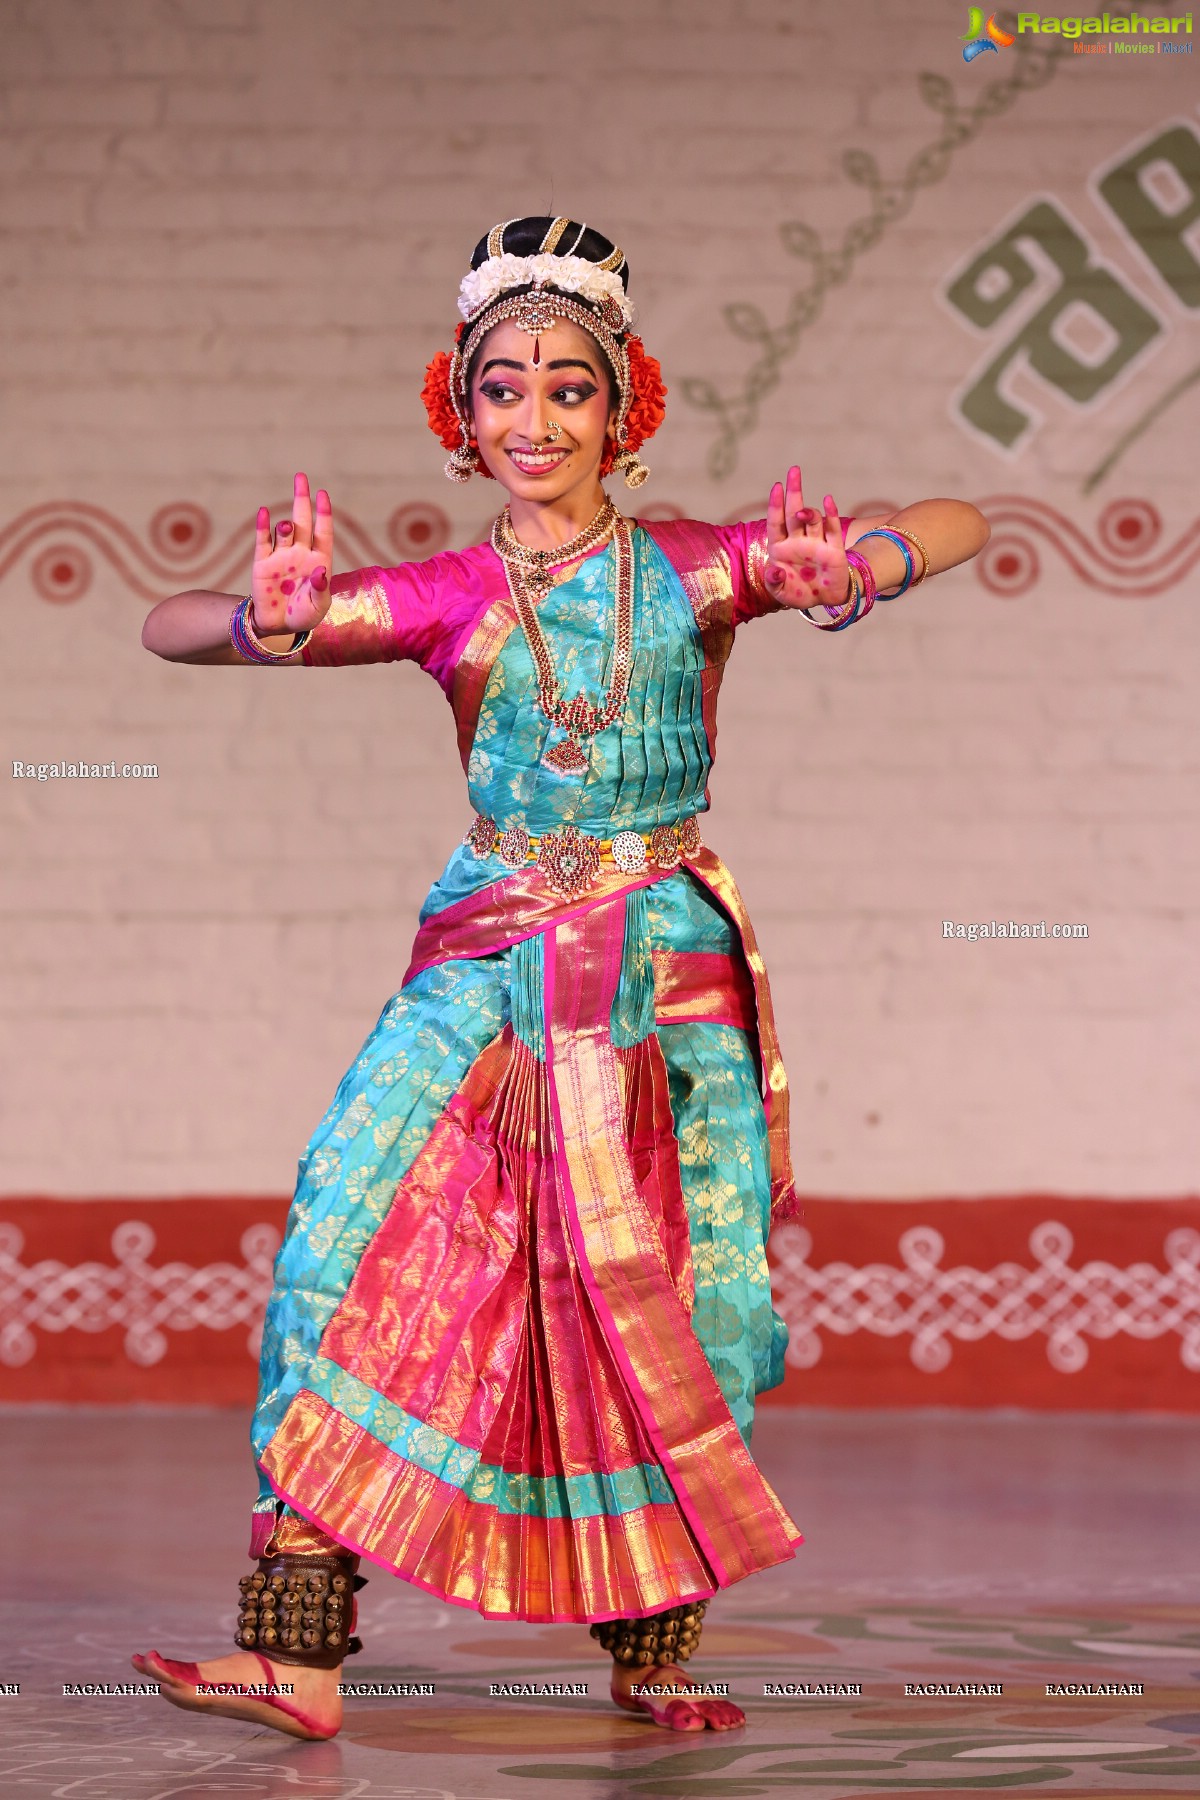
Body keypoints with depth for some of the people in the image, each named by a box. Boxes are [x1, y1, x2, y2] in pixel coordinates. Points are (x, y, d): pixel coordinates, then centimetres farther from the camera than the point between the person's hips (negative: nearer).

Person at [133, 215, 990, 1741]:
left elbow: (953, 526, -3)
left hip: (670, 976, 0)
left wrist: (848, 572, -25)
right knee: (354, 1252, -14)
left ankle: (651, 1650, 16)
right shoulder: (444, 599, 4)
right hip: (488, 972, 0)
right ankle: (296, 1652, -13)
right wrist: (271, 621, -25)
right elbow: (170, 631, -2)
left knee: (675, 1309, -1)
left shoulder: (696, 571, 3)